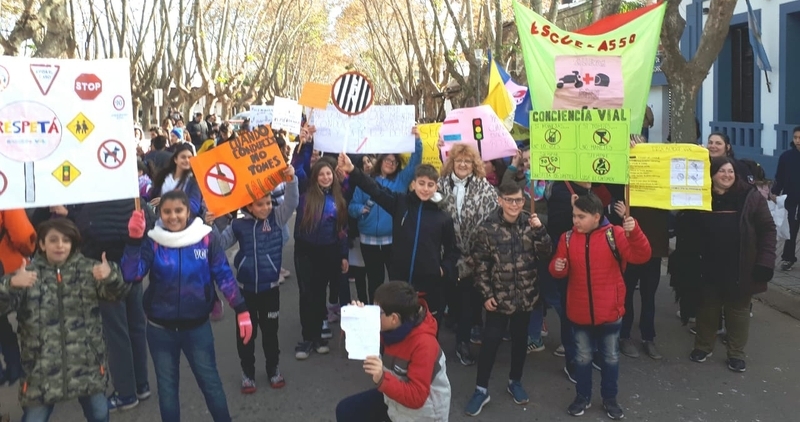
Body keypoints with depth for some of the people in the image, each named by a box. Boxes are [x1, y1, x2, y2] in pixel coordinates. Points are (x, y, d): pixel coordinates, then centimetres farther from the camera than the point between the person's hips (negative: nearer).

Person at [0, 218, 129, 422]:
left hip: (86, 362, 1)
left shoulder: (87, 268, 2)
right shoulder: (29, 273, -1)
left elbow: (116, 293, -9)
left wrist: (110, 276, -32)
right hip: (42, 365, -1)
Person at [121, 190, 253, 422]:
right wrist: (134, 240, -28)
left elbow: (224, 275, -6)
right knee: (167, 386, 14)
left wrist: (241, 310, -10)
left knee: (210, 382, 9)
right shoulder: (152, 242, -7)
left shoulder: (206, 238, -8)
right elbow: (131, 275, -17)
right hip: (160, 329, 1)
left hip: (197, 326, -1)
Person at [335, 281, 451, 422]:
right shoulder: (392, 328, -11)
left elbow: (417, 397, -32)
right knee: (345, 410, 5)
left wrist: (382, 380, -44)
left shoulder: (424, 344, -31)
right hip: (396, 395, 8)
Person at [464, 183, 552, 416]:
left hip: (526, 295, 3)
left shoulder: (530, 223, -1)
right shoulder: (487, 228, -10)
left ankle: (515, 382, 35)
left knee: (520, 339, 16)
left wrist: (539, 230, -18)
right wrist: (486, 294, -9)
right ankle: (481, 389, 14)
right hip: (499, 297, -3)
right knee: (491, 341, 0)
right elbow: (480, 264, -7)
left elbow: (546, 255, -4)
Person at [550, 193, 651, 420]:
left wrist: (634, 231, -35)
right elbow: (560, 268, 5)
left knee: (611, 358, 15)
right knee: (582, 357, 16)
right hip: (580, 312, 2)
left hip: (609, 311, -2)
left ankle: (610, 398, 33)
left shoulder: (615, 234, -11)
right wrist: (557, 267, -19)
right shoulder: (568, 238, -2)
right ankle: (583, 396, 34)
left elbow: (641, 256, -20)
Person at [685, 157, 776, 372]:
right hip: (710, 267, 1)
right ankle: (703, 346, 29)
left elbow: (768, 230, -4)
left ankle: (736, 354, 23)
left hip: (741, 268, -1)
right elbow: (692, 231, 3)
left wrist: (765, 262, -12)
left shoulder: (751, 197, -4)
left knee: (738, 309, 10)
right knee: (708, 307, 14)